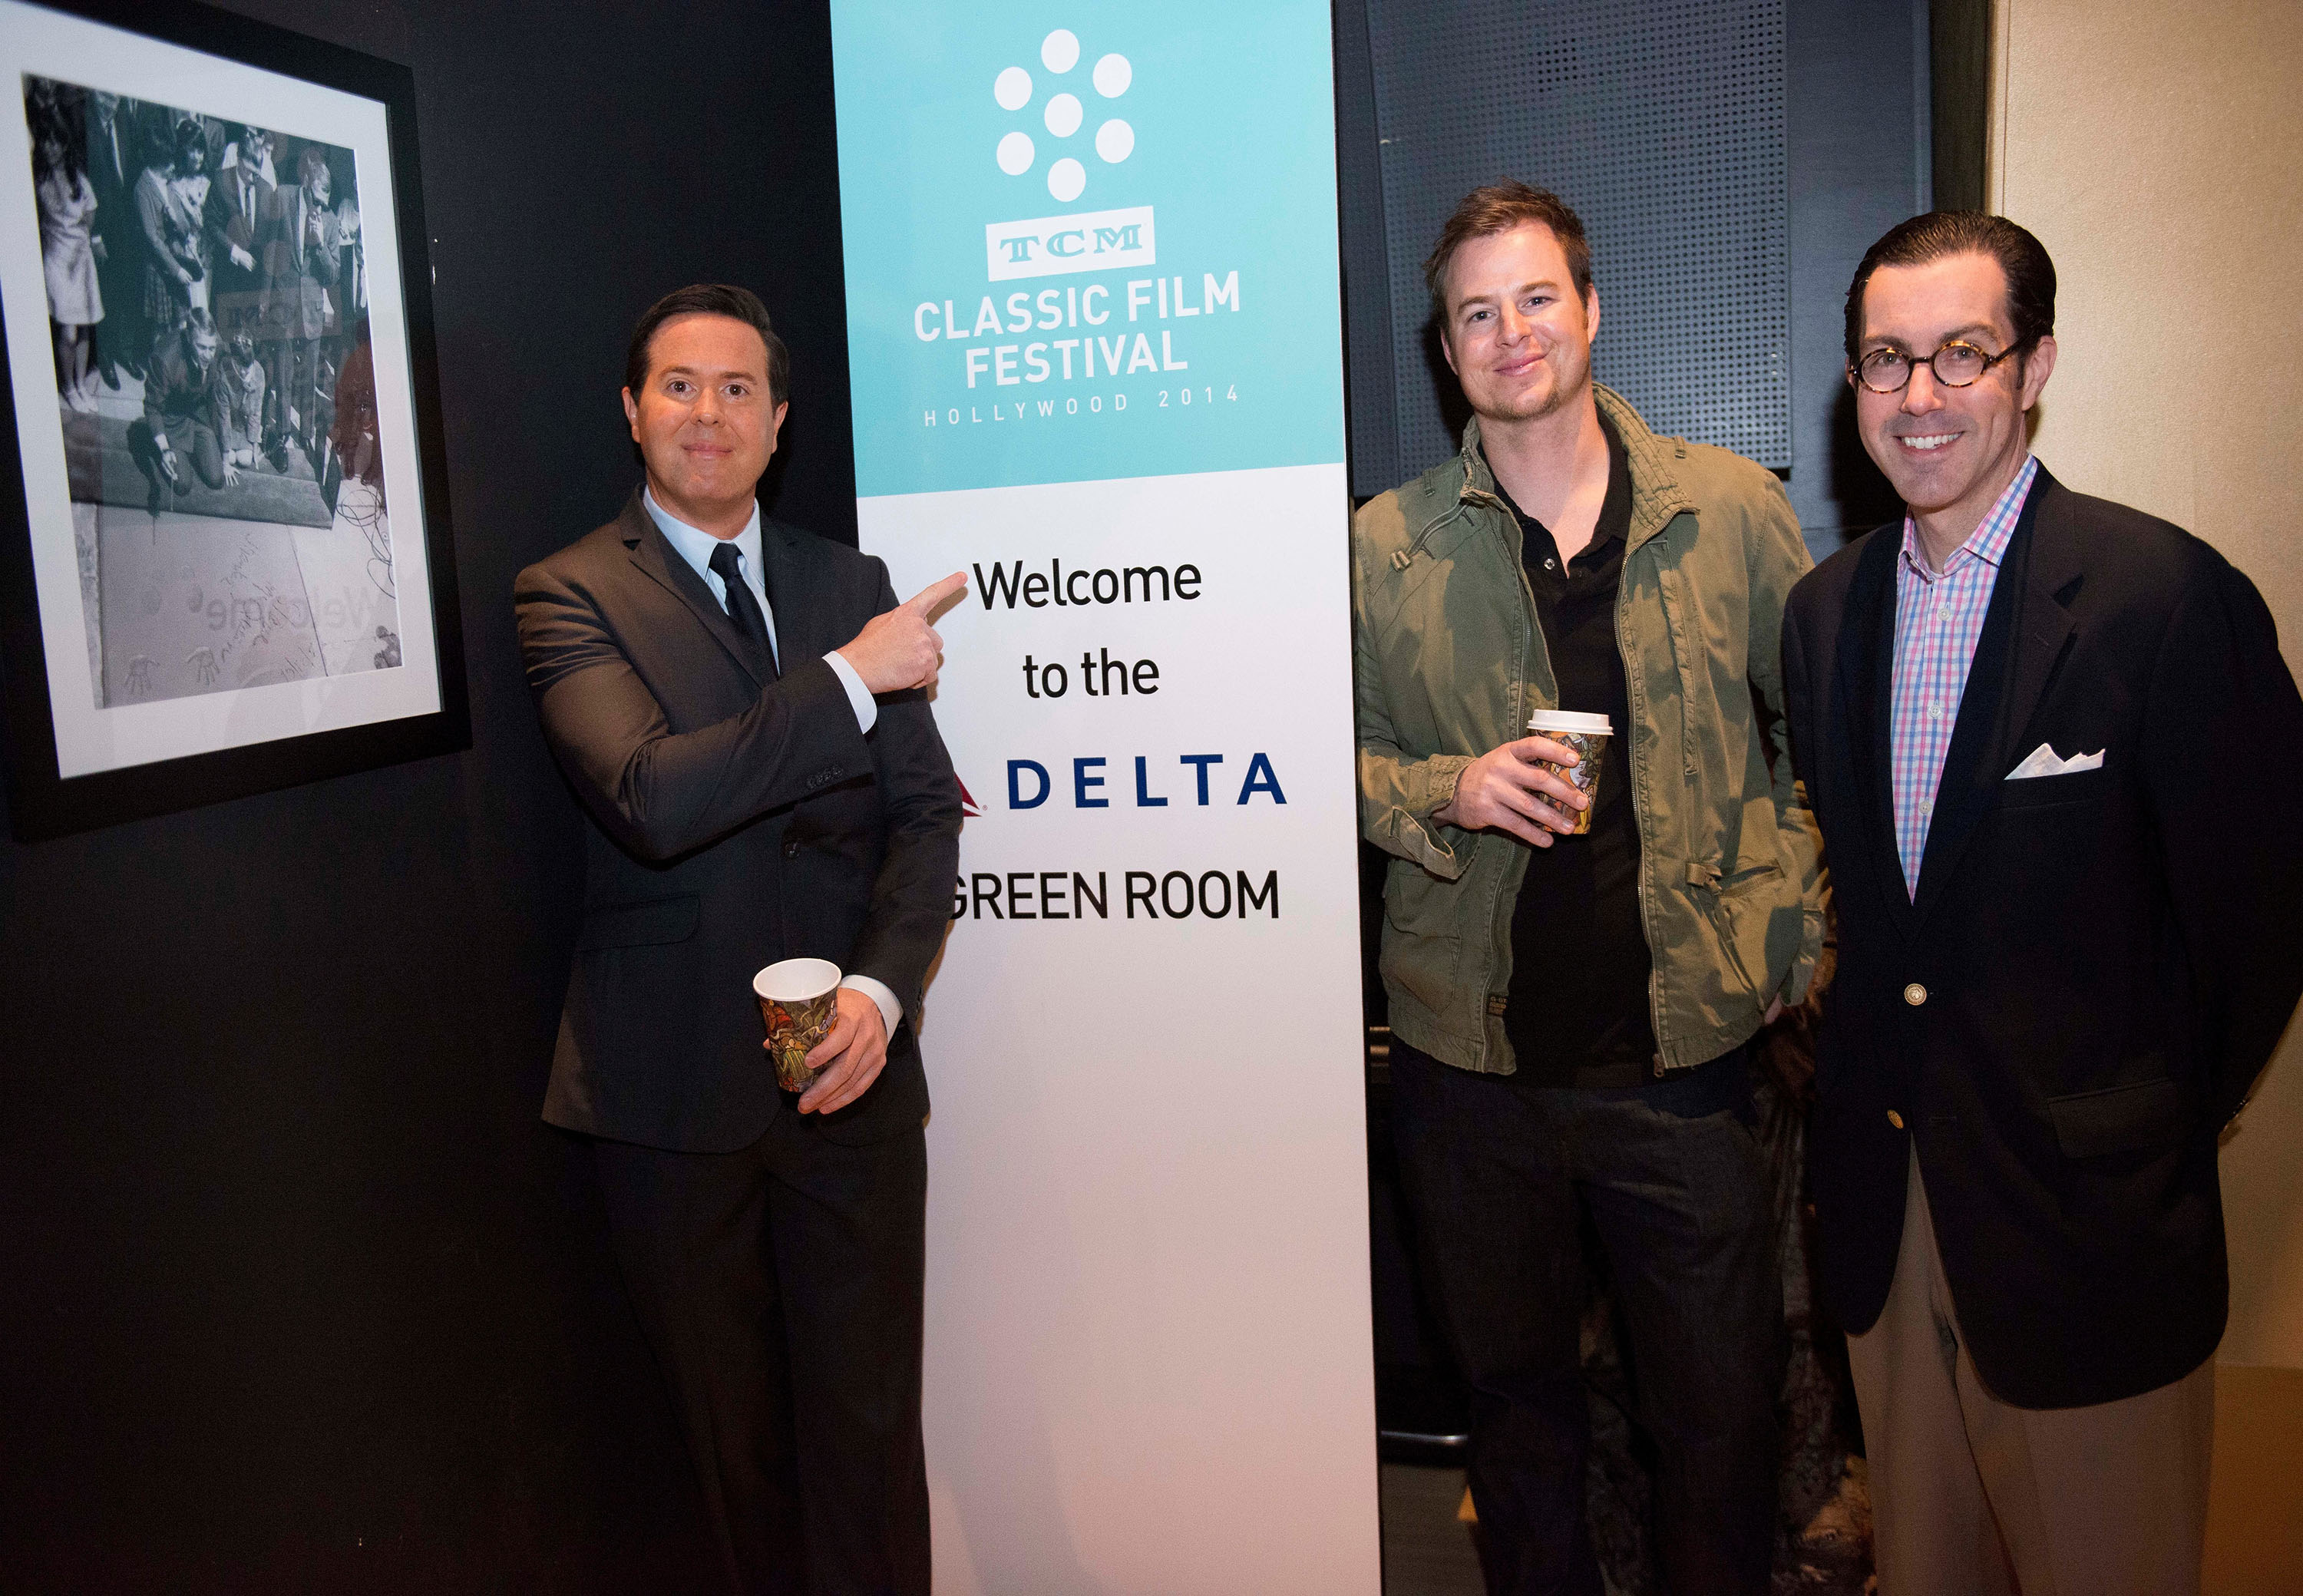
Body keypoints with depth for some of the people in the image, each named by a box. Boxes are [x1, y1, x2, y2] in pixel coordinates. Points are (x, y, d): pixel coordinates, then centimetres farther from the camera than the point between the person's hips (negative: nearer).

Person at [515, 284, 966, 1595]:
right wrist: (849, 681, -19)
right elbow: (651, 799, -21)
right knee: (736, 1435, 15)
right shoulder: (572, 594, -3)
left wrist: (882, 985, -10)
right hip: (677, 1092, -2)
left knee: (867, 1424, 7)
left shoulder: (852, 583, 9)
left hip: (851, 1077, 2)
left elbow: (925, 809, 6)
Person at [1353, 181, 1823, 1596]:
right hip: (1473, 1055, 1)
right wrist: (1448, 791, -13)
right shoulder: (1383, 549, 0)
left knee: (1724, 1406, 12)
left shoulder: (1733, 510, 0)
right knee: (1518, 1396, 19)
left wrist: (1789, 920, -3)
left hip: (1685, 1048, 0)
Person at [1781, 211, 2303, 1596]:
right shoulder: (1827, 609, 5)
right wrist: (1868, 1089, 7)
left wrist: (2159, 1142, -5)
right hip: (1887, 1202, 5)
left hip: (2085, 1216, -5)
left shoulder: (2171, 596, -14)